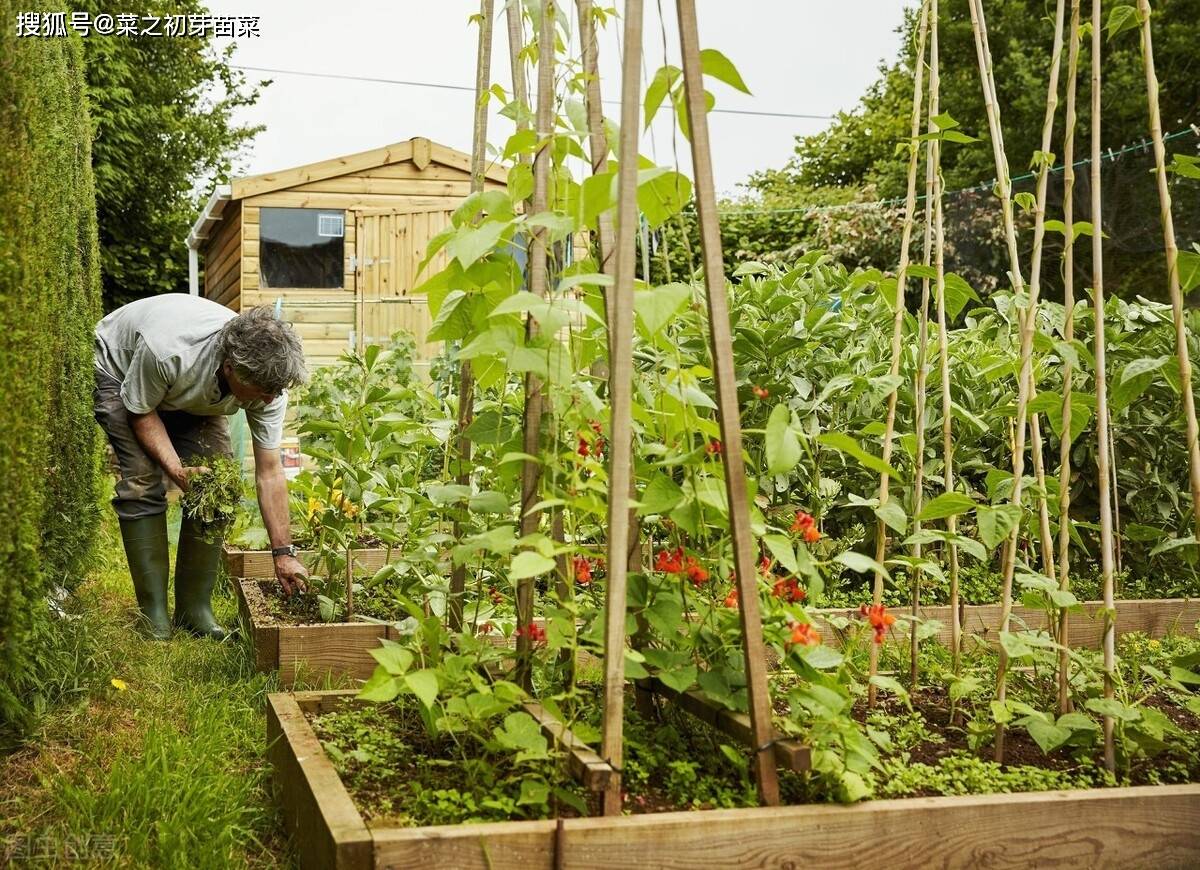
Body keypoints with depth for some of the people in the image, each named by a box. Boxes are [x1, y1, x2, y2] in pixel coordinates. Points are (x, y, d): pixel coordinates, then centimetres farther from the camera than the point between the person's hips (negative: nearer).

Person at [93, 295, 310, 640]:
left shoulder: (268, 376, -30)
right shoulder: (167, 352, -45)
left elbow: (269, 473, -21)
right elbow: (141, 412, -23)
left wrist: (284, 553, -20)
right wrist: (177, 469, -37)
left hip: (196, 393, 4)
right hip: (120, 370, -4)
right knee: (142, 482, -19)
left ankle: (195, 608, -2)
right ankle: (153, 612, -8)